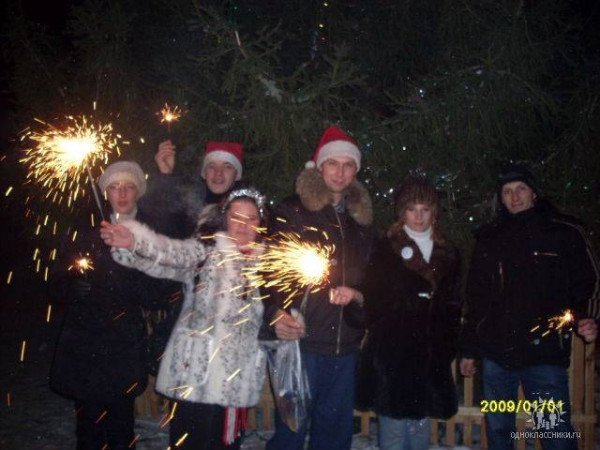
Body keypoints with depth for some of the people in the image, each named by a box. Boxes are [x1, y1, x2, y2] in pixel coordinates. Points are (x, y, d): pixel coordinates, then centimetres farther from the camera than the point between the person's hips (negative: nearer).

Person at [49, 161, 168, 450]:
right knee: (88, 424, 5)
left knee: (121, 425, 4)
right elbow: (57, 285, 5)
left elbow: (153, 295, -1)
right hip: (83, 343, 1)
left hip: (124, 345, 0)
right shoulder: (84, 229, 5)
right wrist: (74, 290, -17)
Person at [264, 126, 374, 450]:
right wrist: (275, 312, -21)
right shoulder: (292, 211, -1)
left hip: (345, 344, 5)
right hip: (302, 339, -5)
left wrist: (356, 293, 4)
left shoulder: (362, 217, 15)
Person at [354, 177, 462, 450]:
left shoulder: (448, 254, 13)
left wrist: (448, 349, 8)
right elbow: (372, 299, -2)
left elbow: (452, 307, 15)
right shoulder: (386, 250, 1)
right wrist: (381, 340, -8)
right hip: (392, 355, -4)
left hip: (430, 358, 4)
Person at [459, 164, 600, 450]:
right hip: (496, 354, 3)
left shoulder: (564, 232, 3)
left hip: (545, 353, -3)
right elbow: (475, 299, 13)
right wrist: (469, 350, 13)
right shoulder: (489, 239, 10)